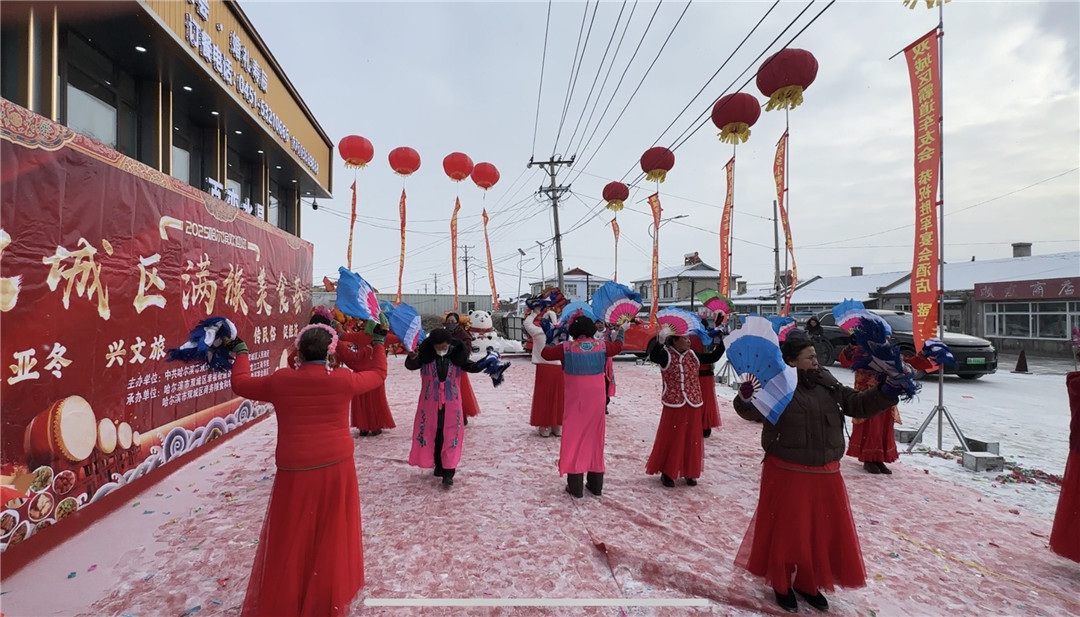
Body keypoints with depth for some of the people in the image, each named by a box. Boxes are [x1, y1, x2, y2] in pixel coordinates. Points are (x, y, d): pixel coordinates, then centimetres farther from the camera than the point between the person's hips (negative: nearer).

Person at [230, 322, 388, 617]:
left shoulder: (280, 381, -7)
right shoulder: (343, 379, -7)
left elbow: (240, 384, 11)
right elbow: (378, 374, 9)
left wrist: (241, 352, 26)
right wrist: (378, 345, 24)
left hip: (295, 472, -1)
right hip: (337, 468, 1)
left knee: (290, 540, 16)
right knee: (333, 536, 18)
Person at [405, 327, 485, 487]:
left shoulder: (457, 357, -6)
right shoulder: (425, 356, -7)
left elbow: (471, 367, -10)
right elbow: (411, 366, -18)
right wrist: (411, 358, -42)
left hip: (451, 404, -1)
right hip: (430, 403, 1)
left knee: (450, 437, 0)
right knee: (432, 435, 12)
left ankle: (448, 472, 6)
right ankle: (438, 466, 31)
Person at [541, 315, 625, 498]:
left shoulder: (567, 347, -7)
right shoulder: (601, 346, 0)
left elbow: (546, 353, 4)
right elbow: (617, 346, 21)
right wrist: (622, 331, 40)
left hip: (575, 400, -3)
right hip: (596, 400, 3)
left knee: (574, 438, 5)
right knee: (594, 438, 13)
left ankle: (576, 486, 8)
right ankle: (596, 485, 22)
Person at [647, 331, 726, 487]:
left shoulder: (693, 355, 6)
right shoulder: (666, 355, -11)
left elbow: (713, 357, 14)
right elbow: (653, 356, -32)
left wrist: (721, 342, 2)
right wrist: (660, 342, -47)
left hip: (693, 405, 5)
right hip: (674, 405, -5)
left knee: (692, 439, 13)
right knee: (671, 439, 3)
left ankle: (689, 472, 29)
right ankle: (666, 472, 19)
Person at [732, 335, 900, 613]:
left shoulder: (827, 384, 4)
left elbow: (858, 404, 10)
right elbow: (750, 411, -27)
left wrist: (888, 391, -2)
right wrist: (745, 397, -48)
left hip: (825, 474, 6)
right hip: (786, 473, -6)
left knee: (823, 530, 18)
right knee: (787, 529, 9)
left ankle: (807, 582, 41)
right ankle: (781, 584, 32)